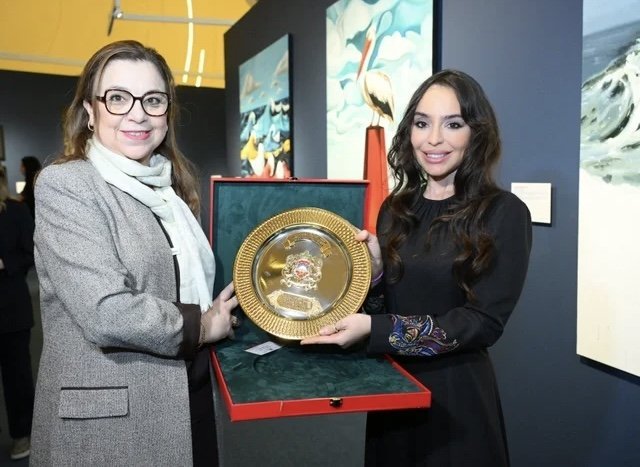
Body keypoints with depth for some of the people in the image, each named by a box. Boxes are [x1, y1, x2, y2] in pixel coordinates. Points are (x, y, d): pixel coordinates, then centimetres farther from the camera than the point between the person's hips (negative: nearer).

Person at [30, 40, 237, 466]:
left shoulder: (171, 187, 9)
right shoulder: (64, 185, -13)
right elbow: (107, 312, -24)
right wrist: (201, 325, -11)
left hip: (188, 403, 7)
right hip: (106, 422, -6)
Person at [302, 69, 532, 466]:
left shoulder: (503, 213, -12)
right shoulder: (397, 209, 2)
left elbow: (484, 321, -17)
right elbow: (388, 297, 6)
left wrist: (374, 329, -24)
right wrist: (373, 268, -17)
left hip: (457, 392, -4)